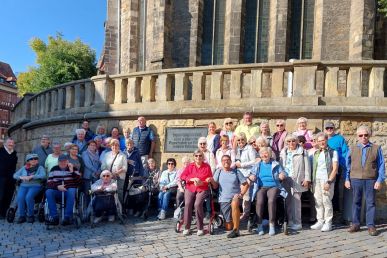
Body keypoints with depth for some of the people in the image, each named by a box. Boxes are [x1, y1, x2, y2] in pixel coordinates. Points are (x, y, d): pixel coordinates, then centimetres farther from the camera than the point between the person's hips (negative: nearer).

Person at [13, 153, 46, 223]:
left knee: (28, 197, -31)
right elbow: (15, 175, 12)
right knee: (20, 197, -27)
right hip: (23, 186, 3)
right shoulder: (24, 168, 19)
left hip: (35, 186, -3)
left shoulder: (40, 168, 9)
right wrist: (21, 177, -10)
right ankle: (21, 216, -16)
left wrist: (31, 176, -19)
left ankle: (30, 216, -16)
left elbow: (43, 176, -10)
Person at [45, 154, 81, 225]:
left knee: (71, 191, -36)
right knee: (48, 192, -28)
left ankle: (68, 217, -33)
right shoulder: (54, 169, 13)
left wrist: (72, 171, -14)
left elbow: (78, 182, -4)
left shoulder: (73, 168, 8)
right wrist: (57, 186, -17)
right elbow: (49, 183, 3)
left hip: (70, 190, -2)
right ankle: (54, 216, -27)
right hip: (57, 190, 2)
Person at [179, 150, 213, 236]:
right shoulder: (190, 166, 13)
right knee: (188, 204, -25)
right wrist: (192, 179, -11)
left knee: (197, 204, -28)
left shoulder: (207, 166, 8)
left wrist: (202, 183, -14)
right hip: (190, 188, 2)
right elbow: (182, 176, 4)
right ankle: (187, 228, -13)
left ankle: (200, 228, -15)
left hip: (202, 189, -2)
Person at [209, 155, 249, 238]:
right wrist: (212, 181, -18)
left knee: (234, 204, -40)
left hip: (235, 197, -1)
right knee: (228, 227, -1)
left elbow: (246, 184, 4)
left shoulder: (236, 172, 4)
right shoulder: (219, 172, 6)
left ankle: (236, 230, -27)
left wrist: (240, 194, -9)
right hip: (224, 199, 1)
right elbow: (215, 186, 3)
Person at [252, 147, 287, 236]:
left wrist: (283, 176, -11)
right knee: (259, 201, -30)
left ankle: (272, 225, -27)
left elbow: (284, 173, 13)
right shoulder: (257, 165, 20)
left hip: (273, 186, -1)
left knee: (271, 200, -33)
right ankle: (259, 225, -23)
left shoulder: (276, 164, 14)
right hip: (261, 187, 1)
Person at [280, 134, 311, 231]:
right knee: (288, 201, 8)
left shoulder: (302, 152, 0)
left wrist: (307, 179, -6)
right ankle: (290, 221, 18)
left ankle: (297, 222, 3)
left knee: (296, 200, -5)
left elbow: (307, 166, -2)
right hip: (286, 180, 5)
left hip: (297, 180, -5)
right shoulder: (283, 152, 15)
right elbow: (280, 165, 18)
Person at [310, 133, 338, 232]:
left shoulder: (332, 152, 0)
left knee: (326, 201, -6)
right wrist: (313, 181, 9)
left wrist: (329, 182, -13)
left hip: (326, 180, -5)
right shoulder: (316, 153, 16)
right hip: (316, 180, 5)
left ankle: (328, 223, 4)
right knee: (318, 201, 5)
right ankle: (320, 221, 14)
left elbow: (335, 168, -6)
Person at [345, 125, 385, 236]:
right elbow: (347, 165, 9)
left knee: (370, 203, 4)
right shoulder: (352, 149, 8)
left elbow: (381, 165, 1)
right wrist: (347, 179, 5)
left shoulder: (376, 148, 3)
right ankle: (355, 224, 18)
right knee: (356, 202, 9)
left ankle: (371, 226, 13)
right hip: (355, 179, 2)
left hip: (371, 180, -1)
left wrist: (379, 180, -5)